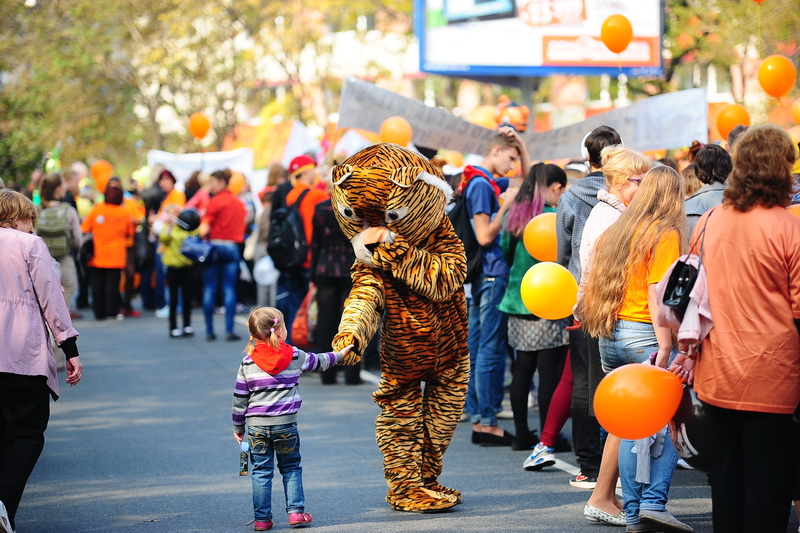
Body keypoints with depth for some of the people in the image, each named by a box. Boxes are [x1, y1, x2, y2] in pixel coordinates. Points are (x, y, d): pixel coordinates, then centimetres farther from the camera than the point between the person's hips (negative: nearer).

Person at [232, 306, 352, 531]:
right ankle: (296, 511, 9)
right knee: (291, 468, 14)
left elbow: (239, 397, 3)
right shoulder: (294, 356, -1)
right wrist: (339, 355, 37)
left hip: (256, 426, 1)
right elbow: (318, 362, 18)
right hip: (285, 424, 0)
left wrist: (238, 426, 14)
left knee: (261, 472, 7)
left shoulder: (247, 363, -1)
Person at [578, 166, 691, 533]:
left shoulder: (616, 231, 14)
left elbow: (592, 283, 17)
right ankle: (654, 502, -14)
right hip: (645, 337, -7)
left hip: (610, 337, 7)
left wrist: (585, 316, 31)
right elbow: (657, 294, -16)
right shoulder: (666, 235, -6)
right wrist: (665, 346, -19)